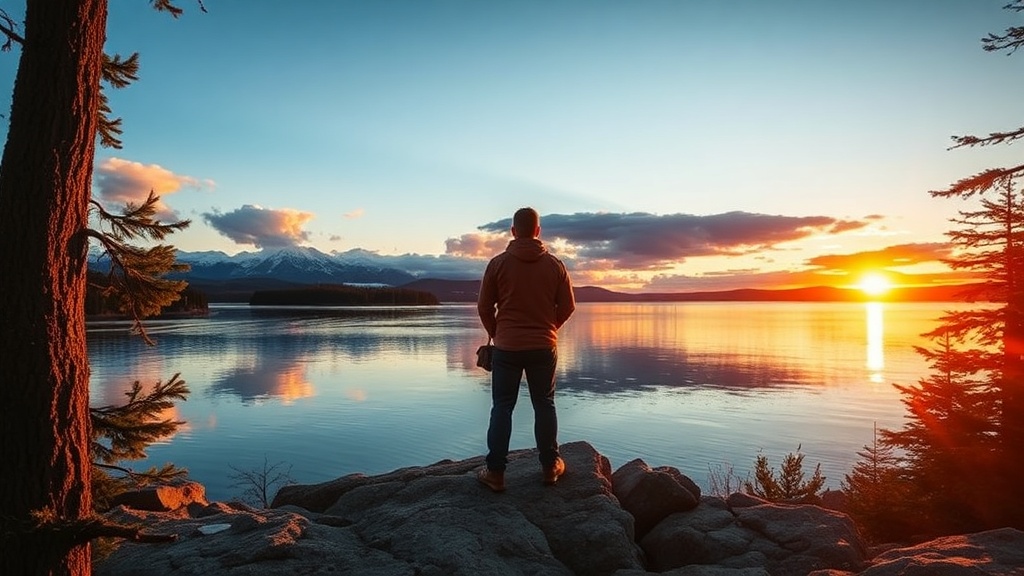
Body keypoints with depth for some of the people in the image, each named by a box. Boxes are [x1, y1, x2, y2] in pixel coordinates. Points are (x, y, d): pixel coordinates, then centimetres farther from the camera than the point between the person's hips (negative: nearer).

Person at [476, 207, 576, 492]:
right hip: (544, 347, 1)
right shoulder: (555, 264, -1)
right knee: (544, 405, 12)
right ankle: (550, 466, 21)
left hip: (506, 347, -1)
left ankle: (495, 472, 8)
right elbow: (567, 306, 3)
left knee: (502, 407, 6)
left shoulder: (498, 263, -5)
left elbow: (484, 307, 0)